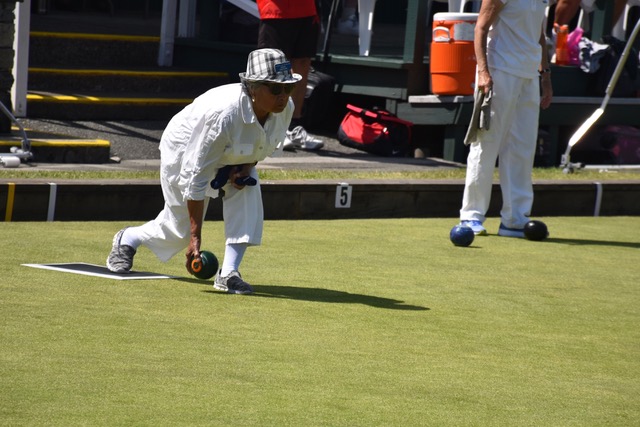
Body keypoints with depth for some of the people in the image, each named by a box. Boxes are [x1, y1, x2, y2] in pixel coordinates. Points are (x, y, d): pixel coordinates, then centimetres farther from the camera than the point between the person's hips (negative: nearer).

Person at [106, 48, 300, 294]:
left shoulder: (285, 108, -24)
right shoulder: (222, 115, -43)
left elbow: (269, 145, 3)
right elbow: (195, 178, -38)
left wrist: (246, 167, -18)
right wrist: (195, 237, -36)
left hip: (231, 159, 5)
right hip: (185, 153, -5)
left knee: (247, 190, -25)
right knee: (180, 231, 6)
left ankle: (228, 273, -19)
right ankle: (127, 239, 39)